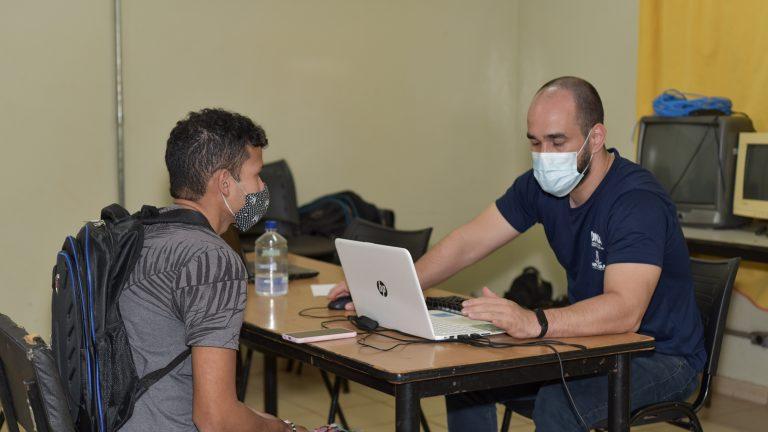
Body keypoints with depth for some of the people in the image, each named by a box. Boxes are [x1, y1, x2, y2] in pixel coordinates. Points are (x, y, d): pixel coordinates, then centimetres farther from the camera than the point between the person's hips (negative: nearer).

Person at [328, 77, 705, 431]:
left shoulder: (638, 202, -28)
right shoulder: (542, 185, -3)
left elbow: (625, 309, -40)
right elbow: (468, 243, 0)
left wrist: (534, 323, -55)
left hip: (660, 356, -8)